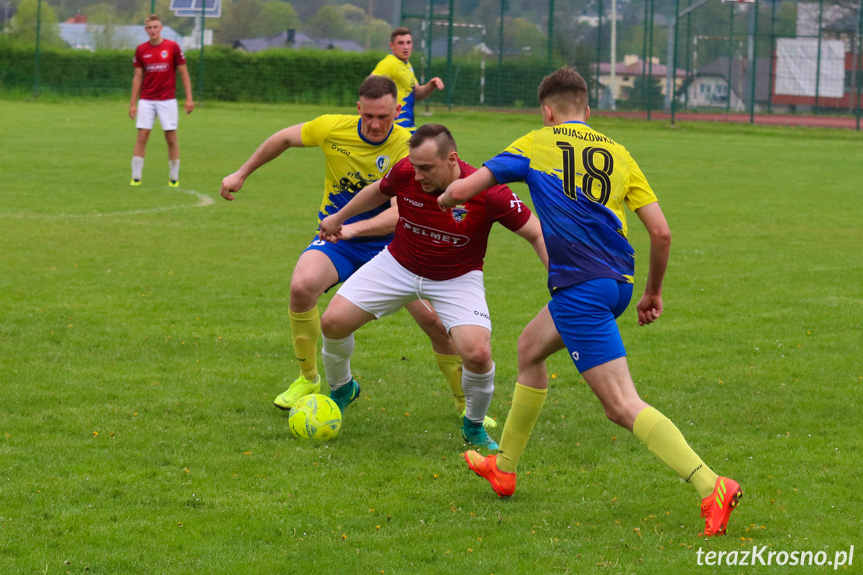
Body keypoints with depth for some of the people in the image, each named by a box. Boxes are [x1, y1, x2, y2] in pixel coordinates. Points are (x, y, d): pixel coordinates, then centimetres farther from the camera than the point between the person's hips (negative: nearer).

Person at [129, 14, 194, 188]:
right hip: (146, 100, 1)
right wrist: (133, 103, 4)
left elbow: (184, 73, 1)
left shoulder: (172, 47, -3)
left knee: (171, 139, 0)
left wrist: (189, 98, -5)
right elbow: (137, 78, 8)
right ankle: (136, 177, 0)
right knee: (141, 137, -5)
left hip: (167, 100, -1)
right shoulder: (141, 50, 4)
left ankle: (174, 178, 10)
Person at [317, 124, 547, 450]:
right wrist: (338, 218, 19)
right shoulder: (405, 172, -20)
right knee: (333, 322, -7)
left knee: (477, 354, -24)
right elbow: (379, 192, 5)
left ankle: (474, 427, 7)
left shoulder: (486, 193, -29)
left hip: (457, 278, -3)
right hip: (398, 265, 3)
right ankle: (341, 389, 25)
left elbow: (537, 234, -20)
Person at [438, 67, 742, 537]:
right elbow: (661, 232, 8)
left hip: (579, 287, -7)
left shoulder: (536, 145, 4)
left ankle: (711, 488, -26)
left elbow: (462, 189, 0)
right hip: (618, 281, 7)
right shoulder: (617, 154, 14)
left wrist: (446, 198, 24)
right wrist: (653, 291, 22)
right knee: (530, 347, 30)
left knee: (623, 406, -12)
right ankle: (504, 467, 40)